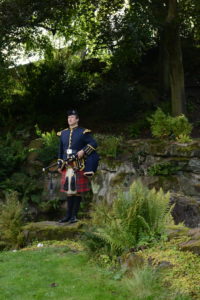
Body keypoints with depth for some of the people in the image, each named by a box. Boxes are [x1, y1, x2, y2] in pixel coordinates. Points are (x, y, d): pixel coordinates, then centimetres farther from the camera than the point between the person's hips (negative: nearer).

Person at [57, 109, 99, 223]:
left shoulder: (83, 132, -1)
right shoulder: (63, 133, 15)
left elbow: (94, 144, -5)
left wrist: (83, 151, -17)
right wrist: (60, 165, 15)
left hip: (79, 166, -5)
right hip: (67, 167, 5)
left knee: (77, 191, -1)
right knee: (69, 190, 8)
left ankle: (74, 215, 4)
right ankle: (68, 215, 15)